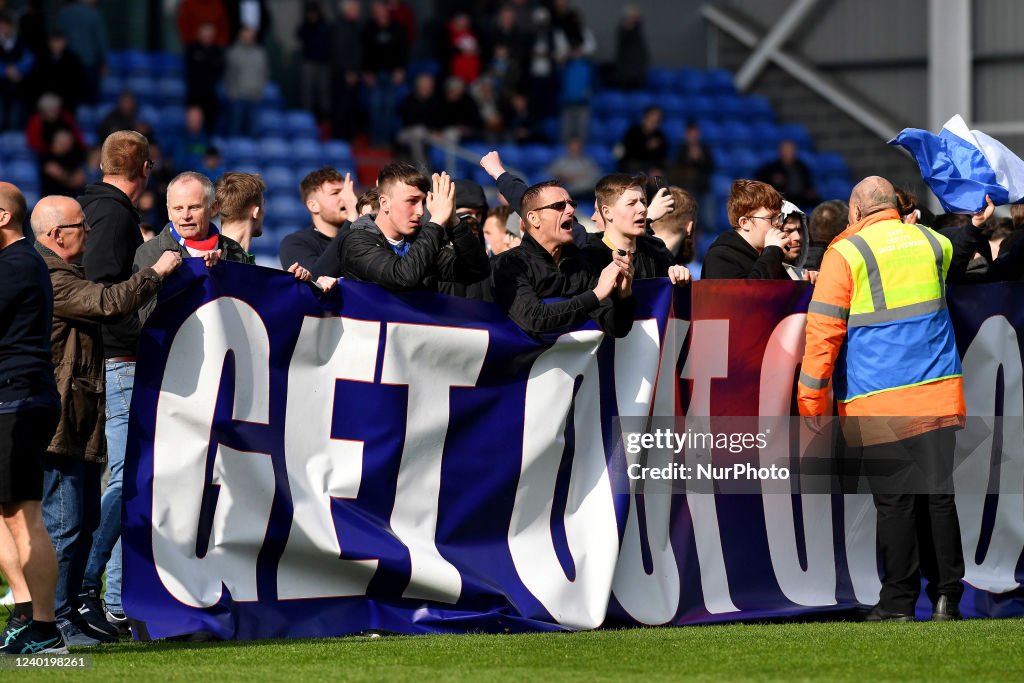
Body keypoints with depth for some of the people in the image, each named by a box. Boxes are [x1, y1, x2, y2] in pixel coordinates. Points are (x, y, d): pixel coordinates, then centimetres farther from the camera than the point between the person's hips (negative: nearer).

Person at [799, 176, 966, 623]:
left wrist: (811, 399, -1)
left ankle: (898, 602, 1)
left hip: (879, 401, -4)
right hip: (938, 395, 4)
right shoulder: (934, 244, 11)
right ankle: (946, 596, 4)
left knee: (895, 500, -2)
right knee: (939, 494, 5)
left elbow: (823, 332, -7)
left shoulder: (845, 254, -4)